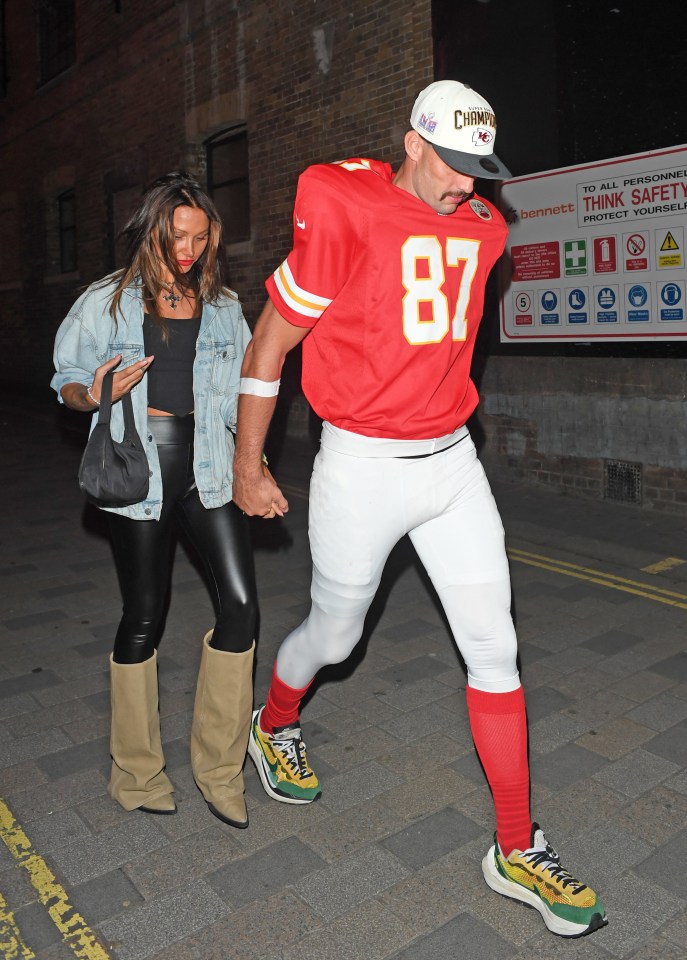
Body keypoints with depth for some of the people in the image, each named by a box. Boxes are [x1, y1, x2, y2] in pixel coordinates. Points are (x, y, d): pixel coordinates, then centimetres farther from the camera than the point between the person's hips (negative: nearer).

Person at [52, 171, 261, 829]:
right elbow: (68, 384, 8)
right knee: (142, 619, 4)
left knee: (240, 606, -7)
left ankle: (218, 768, 12)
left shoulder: (222, 307, 11)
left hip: (206, 469, 3)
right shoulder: (107, 303, 3)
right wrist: (98, 394, -16)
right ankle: (136, 774, 25)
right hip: (137, 472, -2)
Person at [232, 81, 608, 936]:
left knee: (494, 647, 4)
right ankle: (273, 727, 49)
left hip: (452, 462, 6)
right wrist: (247, 467, -4)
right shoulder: (344, 215, -13)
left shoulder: (482, 229, 7)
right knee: (334, 635, 13)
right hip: (361, 469, -5)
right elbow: (267, 346, -7)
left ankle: (517, 851, 20)